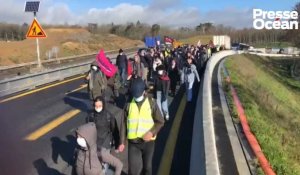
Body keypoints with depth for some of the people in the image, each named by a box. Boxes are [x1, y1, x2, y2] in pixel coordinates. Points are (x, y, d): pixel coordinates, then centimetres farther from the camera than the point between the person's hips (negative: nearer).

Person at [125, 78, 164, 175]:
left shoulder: (151, 103, -5)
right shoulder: (129, 104, -2)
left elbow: (160, 122, -3)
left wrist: (151, 132, -18)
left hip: (148, 141, 0)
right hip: (133, 142, 0)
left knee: (147, 167, 16)